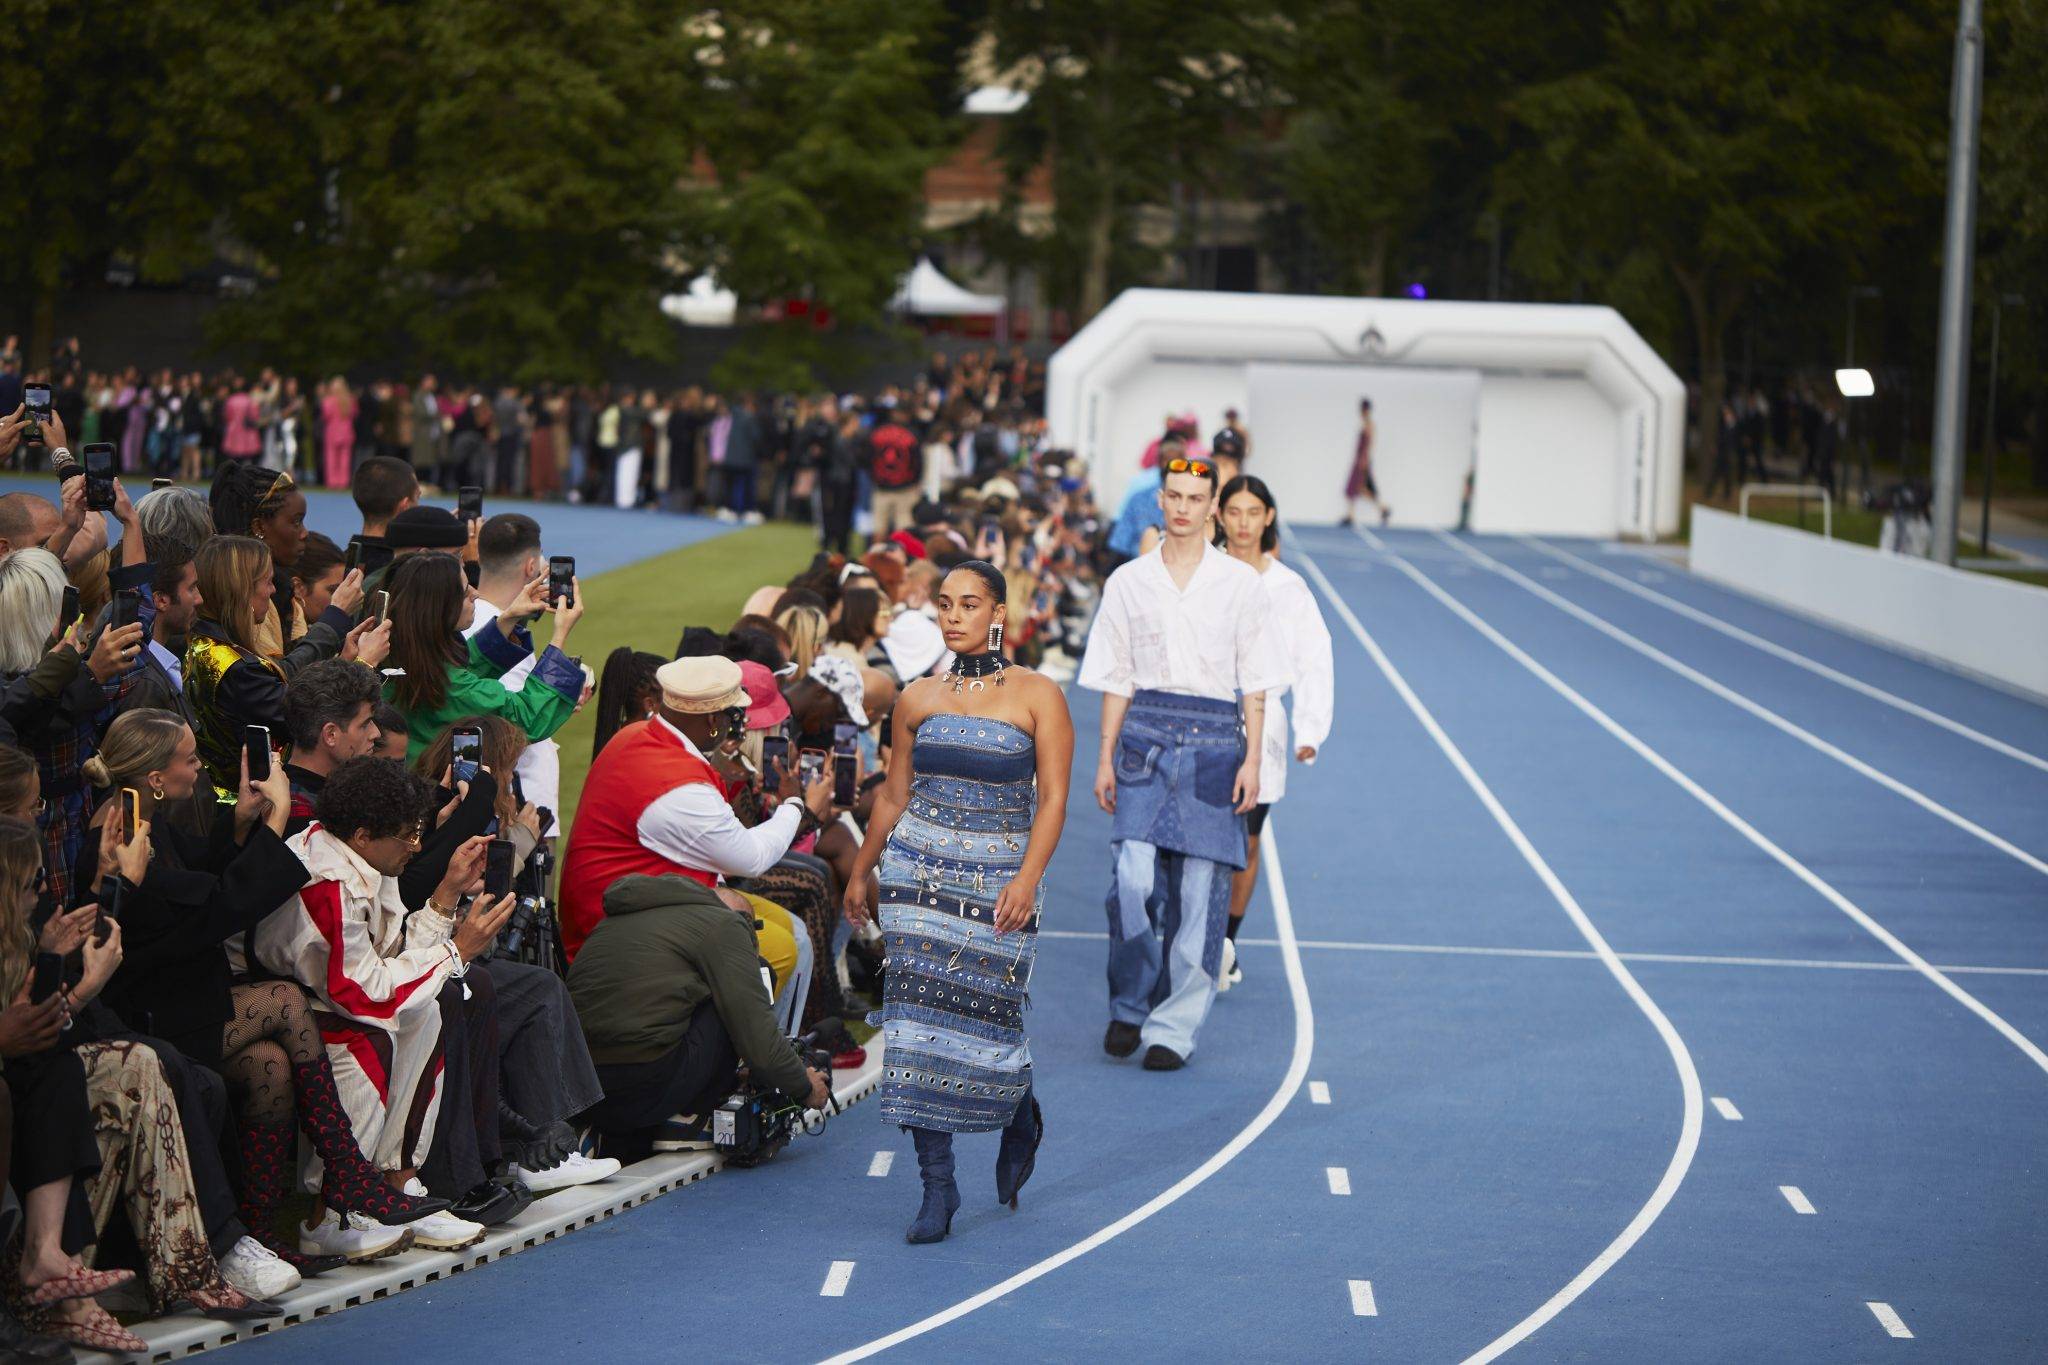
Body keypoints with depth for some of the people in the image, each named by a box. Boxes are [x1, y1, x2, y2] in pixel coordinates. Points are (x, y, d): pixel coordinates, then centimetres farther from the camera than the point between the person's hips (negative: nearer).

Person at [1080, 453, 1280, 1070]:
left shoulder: (1239, 583, 5)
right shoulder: (1129, 581, 8)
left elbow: (1255, 681, 6)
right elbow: (1116, 679, 12)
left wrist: (1251, 760, -1)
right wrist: (1106, 757, 6)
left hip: (1214, 741, 0)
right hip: (1146, 736, 1)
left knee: (1198, 891, -2)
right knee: (1133, 880, -13)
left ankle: (1173, 1027, 5)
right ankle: (1129, 1006, 7)